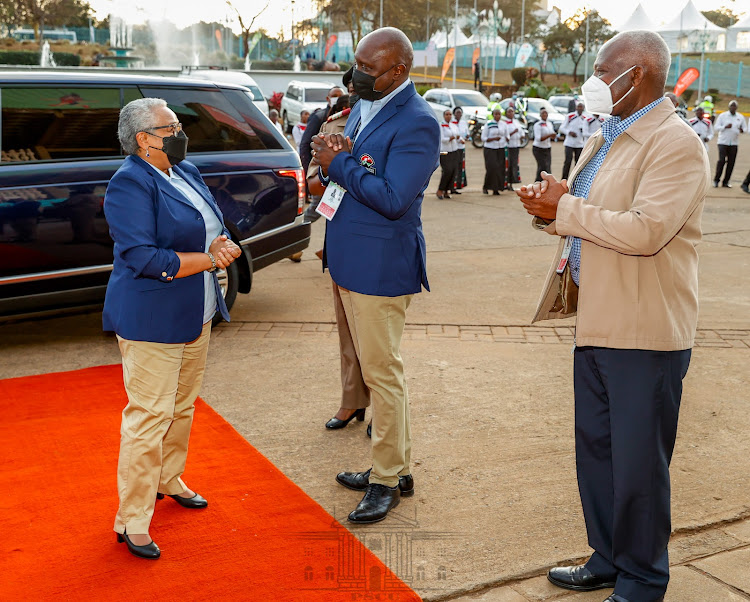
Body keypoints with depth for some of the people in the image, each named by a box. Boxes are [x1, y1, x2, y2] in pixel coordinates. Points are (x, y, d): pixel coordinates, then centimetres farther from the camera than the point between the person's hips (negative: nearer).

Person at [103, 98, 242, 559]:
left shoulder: (187, 172, 11)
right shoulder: (130, 184, -16)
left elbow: (215, 226, 15)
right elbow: (144, 258, -24)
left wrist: (222, 244, -9)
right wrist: (208, 259, -18)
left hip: (196, 314, 9)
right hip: (151, 320, -9)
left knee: (183, 406, 19)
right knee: (149, 417, -4)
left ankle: (168, 480, 40)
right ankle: (132, 521, 8)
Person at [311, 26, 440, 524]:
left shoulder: (416, 123, -17)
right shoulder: (363, 108, 13)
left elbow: (393, 198, -24)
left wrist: (341, 163, -16)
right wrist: (336, 160, -7)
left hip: (381, 267, -10)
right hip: (350, 260, 10)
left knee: (382, 372, 0)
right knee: (378, 368, 17)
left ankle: (387, 481, 16)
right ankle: (398, 467, 31)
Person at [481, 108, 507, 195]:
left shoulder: (504, 124, 8)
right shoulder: (488, 124, -3)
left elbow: (507, 136, 16)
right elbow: (483, 138, -4)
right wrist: (494, 138, -17)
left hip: (501, 149, 4)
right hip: (490, 149, -4)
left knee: (500, 169, -2)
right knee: (491, 168, -15)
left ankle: (496, 189, 4)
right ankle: (485, 186, 2)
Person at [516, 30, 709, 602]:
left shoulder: (676, 143, -15)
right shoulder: (606, 140, 14)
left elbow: (645, 232, -26)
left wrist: (563, 208, -17)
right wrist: (554, 204, -2)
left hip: (646, 333, -9)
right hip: (598, 322, 9)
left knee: (638, 463, 4)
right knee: (595, 448, 18)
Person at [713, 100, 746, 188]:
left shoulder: (740, 117, 10)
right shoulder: (722, 116, 2)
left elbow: (745, 127, 14)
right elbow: (716, 127, -1)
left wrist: (742, 130, -10)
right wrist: (725, 126, -18)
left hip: (734, 143, 3)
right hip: (723, 142, -3)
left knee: (731, 162, 1)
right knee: (722, 160, -14)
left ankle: (726, 182, 9)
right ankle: (716, 180, -2)